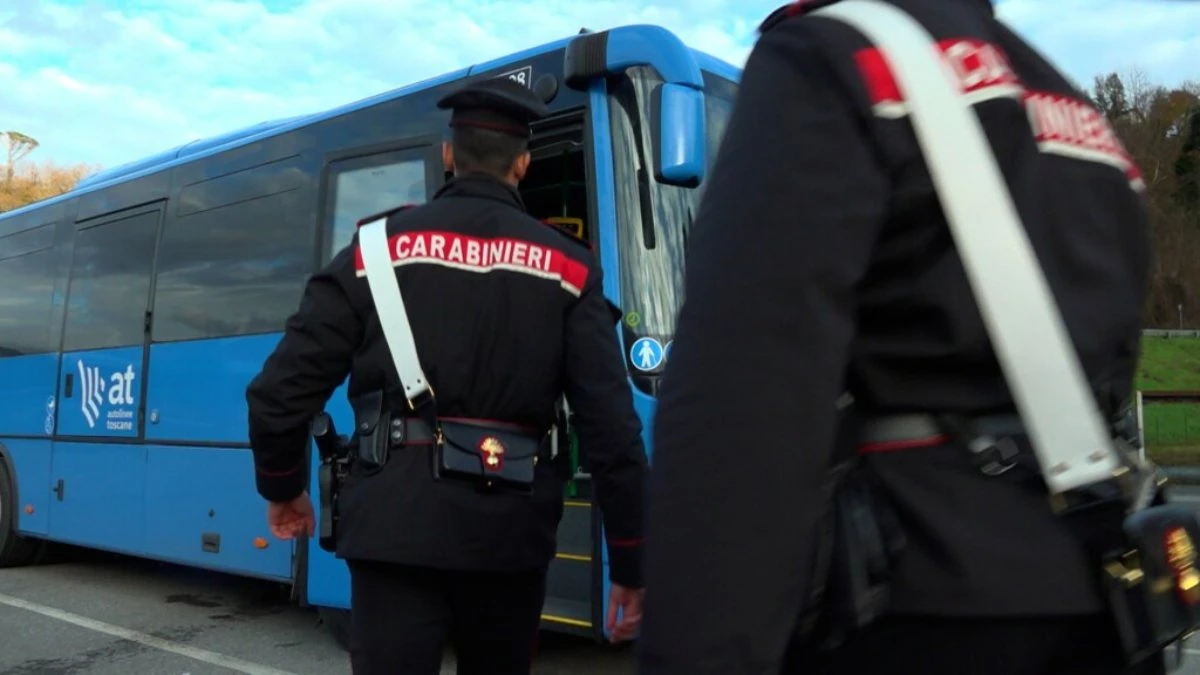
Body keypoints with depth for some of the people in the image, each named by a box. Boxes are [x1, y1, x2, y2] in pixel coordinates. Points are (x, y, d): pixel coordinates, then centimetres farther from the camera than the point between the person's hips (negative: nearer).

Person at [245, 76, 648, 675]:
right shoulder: (566, 268, 3)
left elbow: (282, 389, 1)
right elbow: (611, 425, -5)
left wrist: (282, 487, 19)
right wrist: (631, 562, 2)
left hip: (396, 519, -1)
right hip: (508, 525, 2)